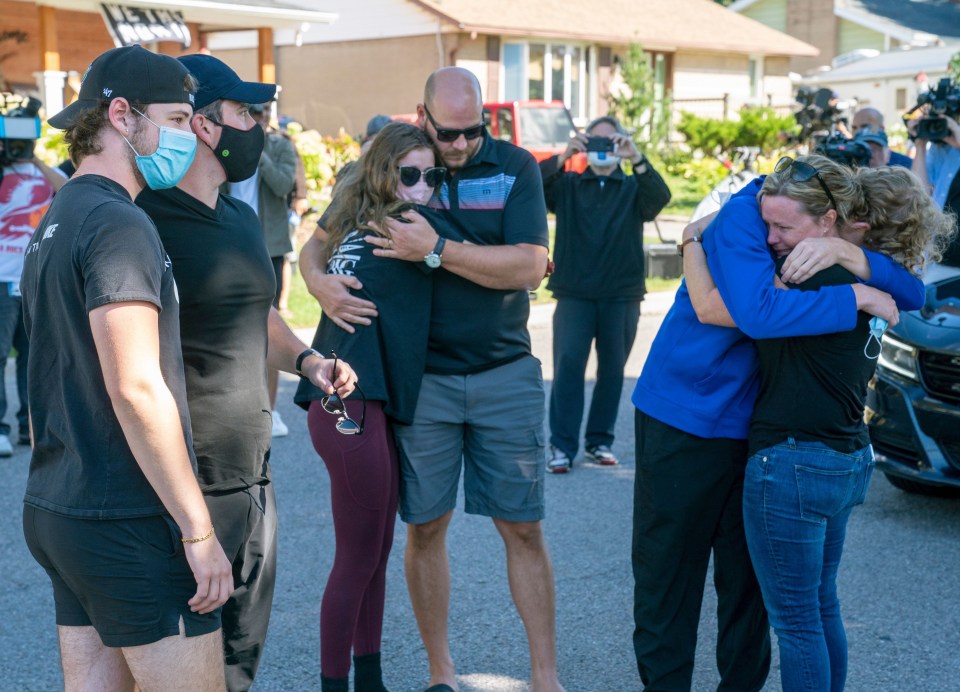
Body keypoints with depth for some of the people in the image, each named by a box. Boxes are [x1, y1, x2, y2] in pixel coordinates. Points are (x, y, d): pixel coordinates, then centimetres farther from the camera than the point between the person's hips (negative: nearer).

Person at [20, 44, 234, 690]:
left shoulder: (54, 223, 16)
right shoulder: (118, 224, -15)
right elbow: (136, 388, -22)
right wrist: (199, 529, -18)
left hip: (57, 512, 10)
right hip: (128, 523, -10)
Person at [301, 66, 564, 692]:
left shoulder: (515, 167, -2)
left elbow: (530, 266, -13)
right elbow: (318, 241, 6)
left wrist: (436, 250, -20)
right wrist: (320, 281, -17)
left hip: (506, 374, 0)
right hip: (421, 376, 1)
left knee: (523, 527, 4)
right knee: (426, 526, 7)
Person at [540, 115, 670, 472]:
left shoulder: (633, 188, 9)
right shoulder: (567, 184, 9)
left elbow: (660, 198, -12)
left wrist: (637, 159, -25)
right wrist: (562, 157, -22)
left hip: (622, 295, 1)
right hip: (574, 294, -1)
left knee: (612, 369, 6)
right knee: (567, 365, -10)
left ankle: (600, 440, 17)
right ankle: (562, 445, -8)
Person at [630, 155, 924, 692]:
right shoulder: (743, 217, -20)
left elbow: (912, 294, -8)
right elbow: (758, 312, -34)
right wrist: (856, 298, -28)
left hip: (752, 425, 5)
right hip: (683, 419, -5)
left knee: (748, 573, 12)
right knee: (668, 570, 5)